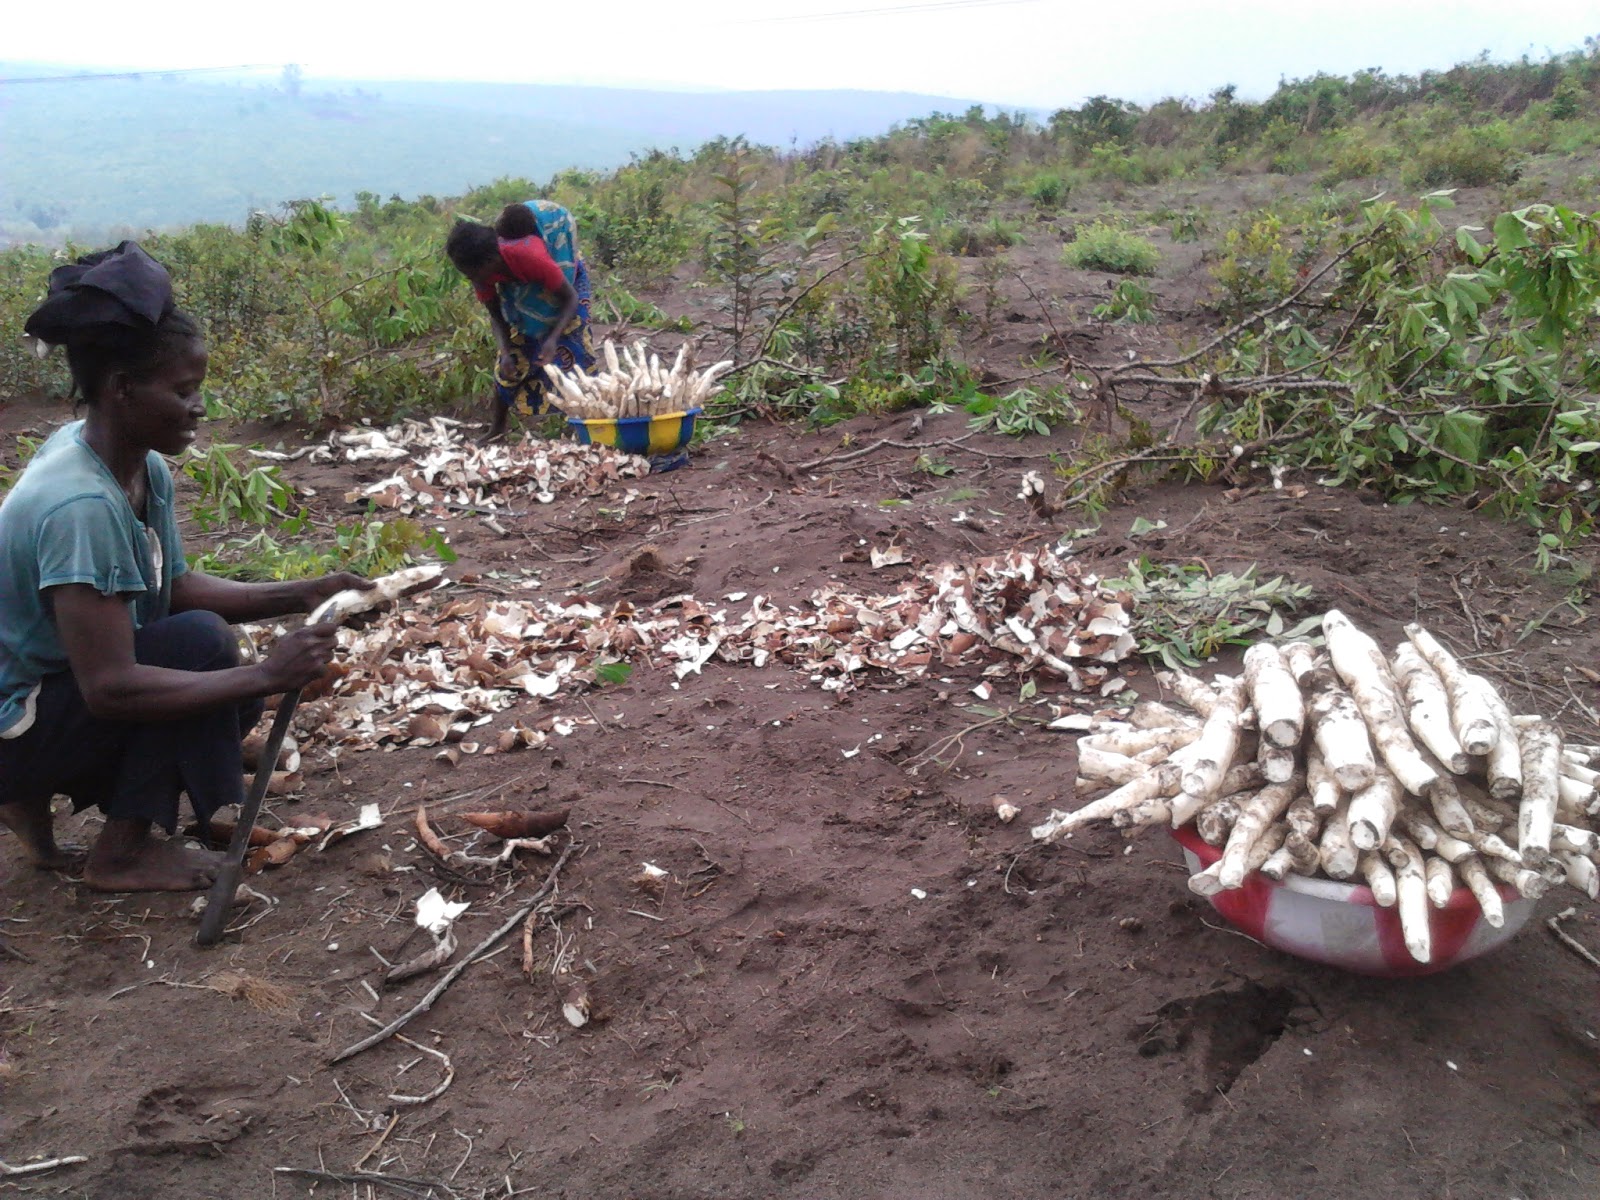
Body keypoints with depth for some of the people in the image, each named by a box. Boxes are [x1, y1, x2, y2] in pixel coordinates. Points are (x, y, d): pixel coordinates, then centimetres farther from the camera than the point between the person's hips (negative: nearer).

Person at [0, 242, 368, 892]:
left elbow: (176, 587, 5)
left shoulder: (145, 469, -5)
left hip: (62, 683, 9)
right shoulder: (81, 505, -32)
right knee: (202, 642, -22)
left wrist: (298, 595, -6)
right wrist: (268, 674, -30)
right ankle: (122, 854, -8)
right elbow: (110, 687, -33)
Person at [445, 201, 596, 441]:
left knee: (570, 351, -17)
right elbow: (496, 316, -14)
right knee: (513, 354, -3)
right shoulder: (481, 269, -26)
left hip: (567, 277, -5)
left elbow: (570, 298, -33)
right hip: (523, 290, 5)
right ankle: (497, 426, 6)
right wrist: (506, 353, -31)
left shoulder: (530, 257, -44)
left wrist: (553, 338, -46)